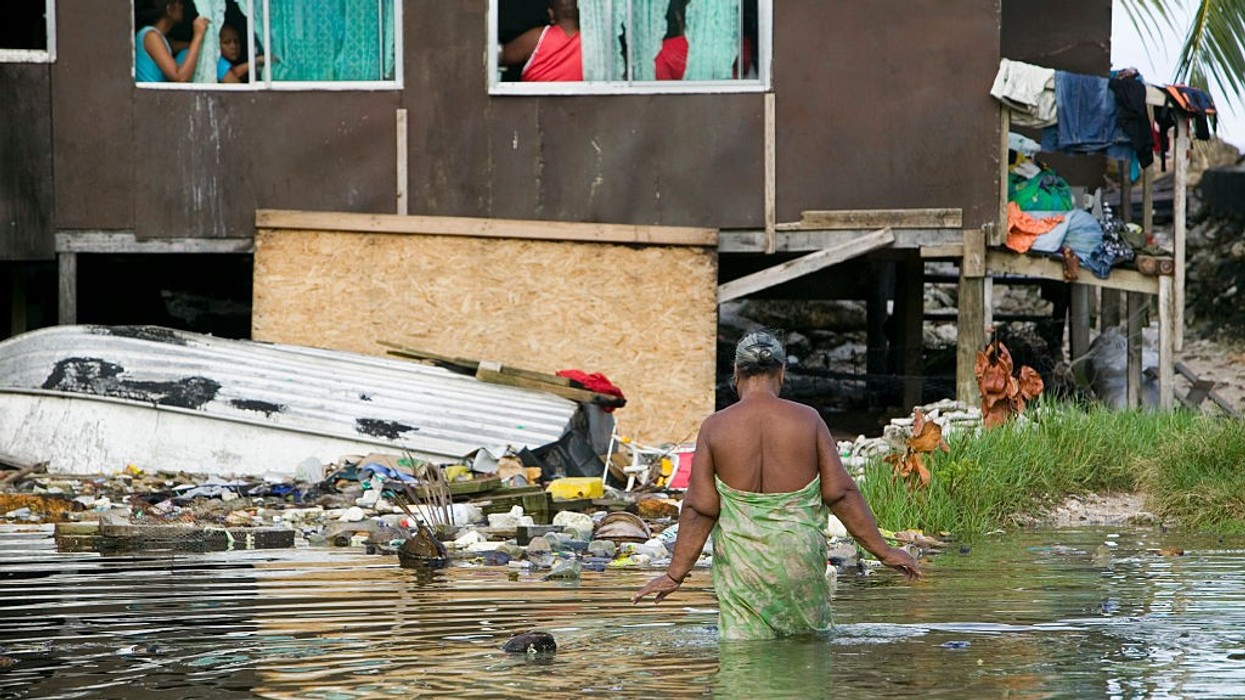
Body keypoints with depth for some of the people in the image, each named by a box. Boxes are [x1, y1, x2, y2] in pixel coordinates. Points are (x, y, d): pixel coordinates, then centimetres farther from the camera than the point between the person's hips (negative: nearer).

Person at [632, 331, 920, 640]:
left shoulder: (715, 427, -3)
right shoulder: (808, 420, -3)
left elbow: (700, 509, -4)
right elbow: (841, 493, -2)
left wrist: (676, 573, 3)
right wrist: (884, 551, 5)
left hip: (740, 561, 0)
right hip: (799, 554, 0)